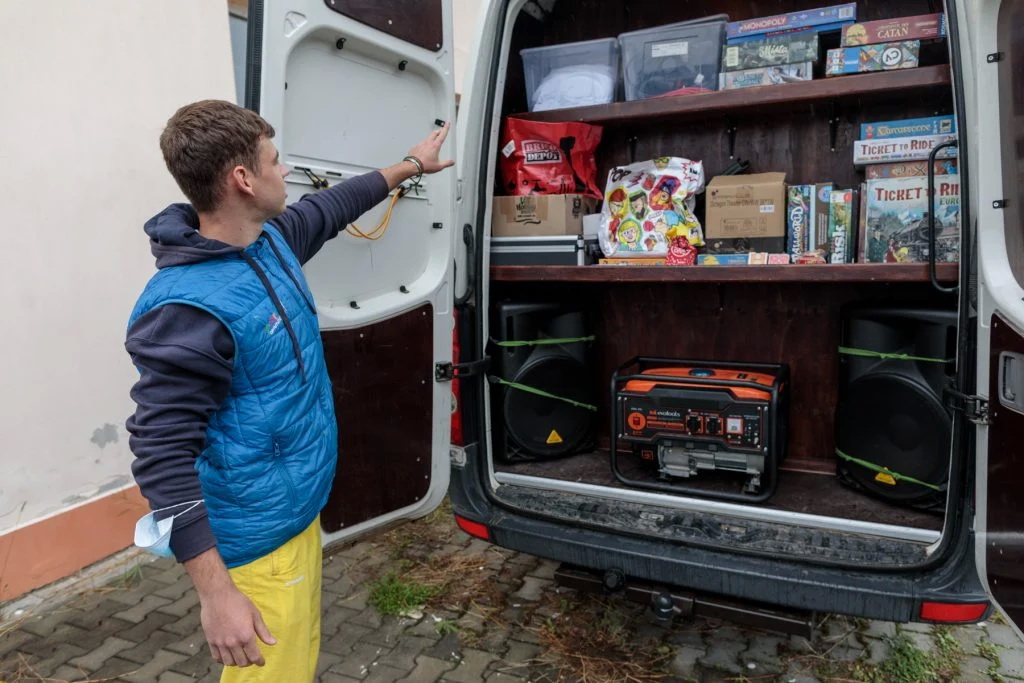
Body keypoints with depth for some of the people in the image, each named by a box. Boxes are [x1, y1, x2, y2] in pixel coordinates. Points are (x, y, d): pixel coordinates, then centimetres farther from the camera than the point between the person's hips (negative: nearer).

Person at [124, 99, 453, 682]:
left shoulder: (272, 239, -1)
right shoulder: (188, 308, -27)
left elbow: (331, 207, 19)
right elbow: (161, 458, -25)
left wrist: (411, 165, 30)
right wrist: (216, 592, -24)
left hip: (301, 509, 9)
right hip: (261, 542, -8)